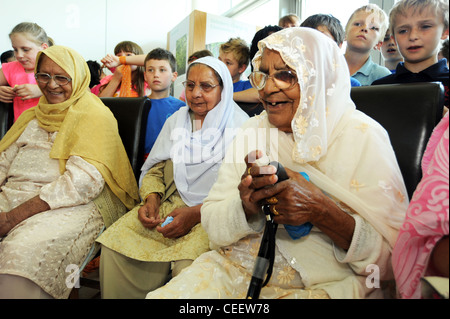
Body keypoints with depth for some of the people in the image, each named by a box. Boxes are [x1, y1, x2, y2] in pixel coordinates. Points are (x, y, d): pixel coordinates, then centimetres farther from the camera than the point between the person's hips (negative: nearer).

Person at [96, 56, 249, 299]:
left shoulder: (240, 126, -2)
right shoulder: (176, 121, 17)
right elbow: (155, 168, 17)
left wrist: (196, 214, -19)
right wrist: (151, 199, -4)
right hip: (168, 206, 5)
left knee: (188, 265, -32)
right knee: (114, 244, -17)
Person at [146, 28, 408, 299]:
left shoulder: (363, 137, -6)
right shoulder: (253, 130, 6)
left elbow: (395, 256, -9)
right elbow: (212, 225, 3)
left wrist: (320, 211, -24)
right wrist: (245, 206, -18)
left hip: (324, 283, -2)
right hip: (239, 269, 4)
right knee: (164, 295, -18)